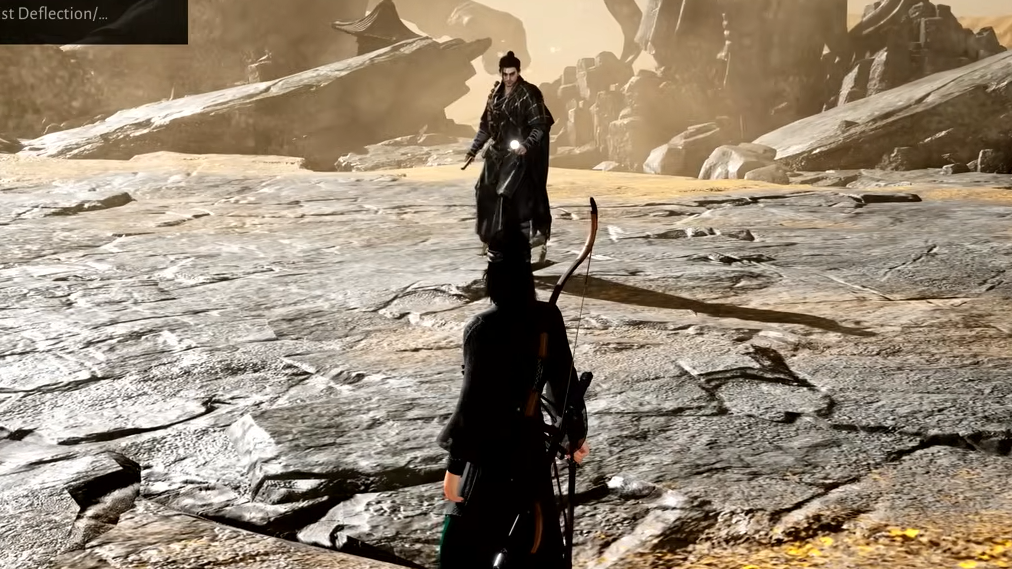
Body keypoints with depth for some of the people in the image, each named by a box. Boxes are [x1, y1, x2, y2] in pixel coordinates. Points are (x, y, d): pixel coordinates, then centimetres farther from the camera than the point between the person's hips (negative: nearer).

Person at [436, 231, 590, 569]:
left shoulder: (484, 329, -20)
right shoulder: (547, 317, -3)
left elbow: (474, 400, -18)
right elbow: (563, 380, 6)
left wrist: (454, 465, -11)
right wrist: (575, 435, 20)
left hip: (493, 450, -6)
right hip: (533, 445, 7)